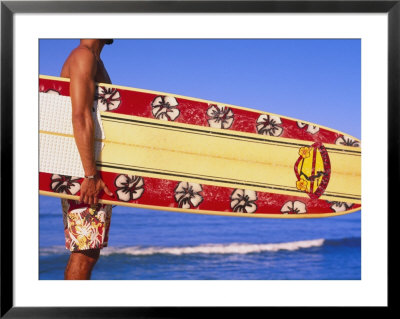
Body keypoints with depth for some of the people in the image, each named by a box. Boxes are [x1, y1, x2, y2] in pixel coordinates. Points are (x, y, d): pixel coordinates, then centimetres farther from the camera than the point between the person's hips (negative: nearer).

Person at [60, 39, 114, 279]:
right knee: (84, 253, -9)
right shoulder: (84, 56, -9)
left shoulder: (95, 62, 22)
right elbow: (81, 117, -20)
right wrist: (91, 175, -24)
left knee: (88, 253, 11)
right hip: (82, 170, -10)